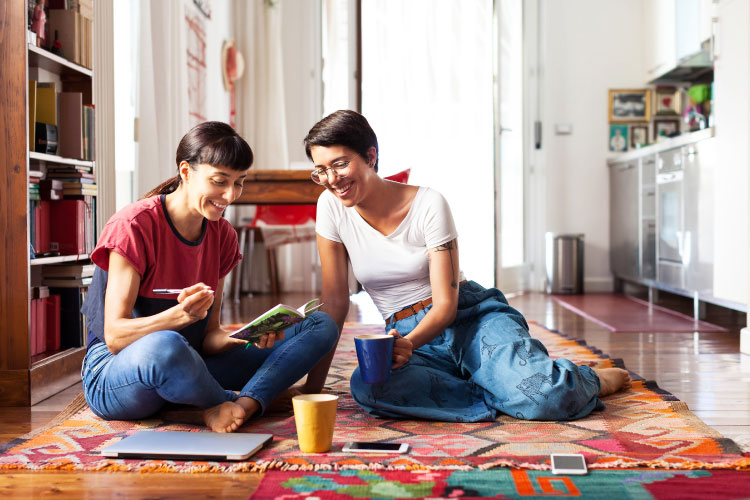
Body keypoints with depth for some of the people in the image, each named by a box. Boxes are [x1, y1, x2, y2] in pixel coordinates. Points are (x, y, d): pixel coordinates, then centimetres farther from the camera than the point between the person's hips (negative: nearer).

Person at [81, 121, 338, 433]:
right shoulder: (134, 226, -15)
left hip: (188, 370, 6)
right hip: (114, 375, -6)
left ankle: (246, 402, -29)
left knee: (321, 326, -4)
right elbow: (115, 336, -18)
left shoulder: (222, 235, 5)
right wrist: (179, 316, -36)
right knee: (165, 346, -45)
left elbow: (207, 335, 5)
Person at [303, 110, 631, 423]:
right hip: (405, 335, 3)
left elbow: (446, 302, -13)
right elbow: (335, 300, 2)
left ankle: (589, 381, 7)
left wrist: (407, 343, -34)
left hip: (471, 318, -3)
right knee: (365, 388, -35)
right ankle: (507, 392, -18)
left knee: (543, 396, -32)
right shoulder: (331, 207, -2)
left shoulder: (429, 204, -11)